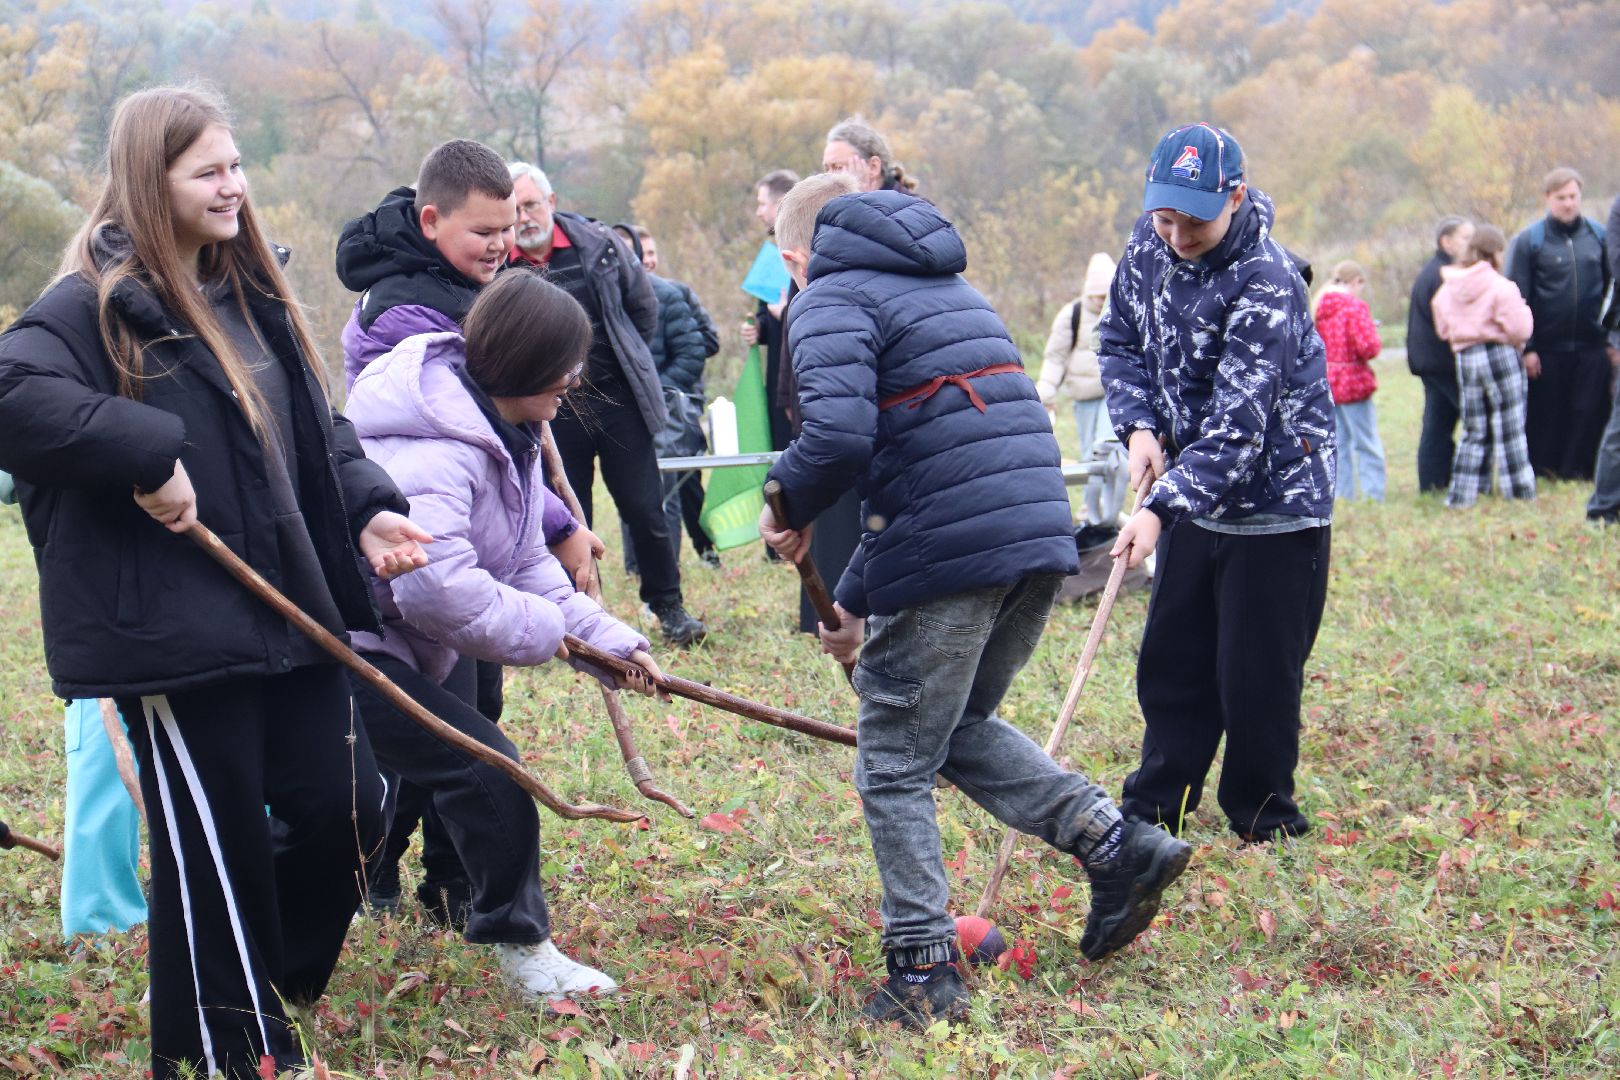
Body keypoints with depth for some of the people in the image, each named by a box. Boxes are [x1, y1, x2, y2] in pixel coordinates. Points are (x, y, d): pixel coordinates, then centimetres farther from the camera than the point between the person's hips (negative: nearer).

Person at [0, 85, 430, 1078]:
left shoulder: (254, 296, 13)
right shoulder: (99, 305, -11)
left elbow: (319, 431, 19)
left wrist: (368, 510, 3)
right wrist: (148, 454, -29)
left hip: (287, 613, 7)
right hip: (173, 631, -7)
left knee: (347, 809, 9)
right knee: (217, 848, 2)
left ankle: (270, 976, 35)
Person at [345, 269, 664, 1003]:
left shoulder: (503, 437, 10)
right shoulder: (433, 455, -25)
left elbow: (523, 561, 14)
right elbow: (437, 587, -33)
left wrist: (603, 637, 2)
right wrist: (538, 630, -18)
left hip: (381, 642, 11)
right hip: (345, 645, -11)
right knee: (484, 765, -15)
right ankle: (517, 943, -3)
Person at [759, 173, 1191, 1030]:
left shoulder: (831, 300, 0)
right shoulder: (945, 286, 27)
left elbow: (839, 436, -20)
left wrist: (788, 505, 2)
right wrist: (859, 600, 32)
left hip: (948, 555, -8)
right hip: (1040, 538, 8)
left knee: (895, 766, 6)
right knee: (960, 724, 25)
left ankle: (923, 971, 9)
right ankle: (1115, 843, 11)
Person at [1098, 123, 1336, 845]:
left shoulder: (1264, 283, -27)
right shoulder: (1148, 244, -4)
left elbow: (1238, 424, -32)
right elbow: (1121, 337, 11)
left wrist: (1161, 509, -39)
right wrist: (1139, 426, -6)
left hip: (1276, 500, -7)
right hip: (1194, 492, 7)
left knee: (1256, 676, -1)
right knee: (1171, 661, 14)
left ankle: (1262, 821, 18)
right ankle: (1154, 807, 28)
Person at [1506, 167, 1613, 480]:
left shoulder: (1598, 234, 7)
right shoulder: (1529, 240, -2)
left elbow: (1611, 286, 12)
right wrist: (1525, 347, -7)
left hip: (1592, 345, 2)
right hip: (1547, 346, -2)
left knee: (1591, 410, -3)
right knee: (1545, 413, 4)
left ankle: (1578, 469, 5)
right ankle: (1543, 470, 15)